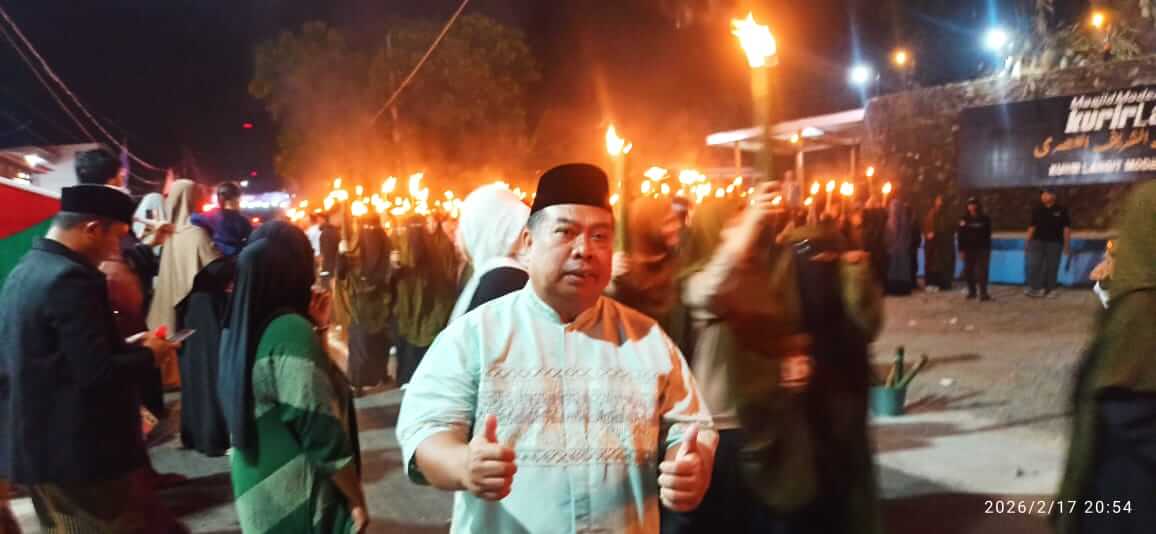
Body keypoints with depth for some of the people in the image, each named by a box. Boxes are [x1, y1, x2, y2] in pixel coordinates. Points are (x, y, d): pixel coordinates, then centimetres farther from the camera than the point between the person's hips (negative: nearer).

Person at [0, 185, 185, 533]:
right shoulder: (71, 279, -21)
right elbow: (97, 373, -25)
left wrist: (125, 346, 11)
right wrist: (148, 353, -9)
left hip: (33, 446, 10)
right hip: (79, 451, -10)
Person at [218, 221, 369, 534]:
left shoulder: (240, 329, 3)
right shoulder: (292, 331, -23)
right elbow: (323, 434, -24)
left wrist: (316, 328, 5)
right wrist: (356, 500, -13)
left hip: (257, 493, 8)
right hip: (297, 505, -8)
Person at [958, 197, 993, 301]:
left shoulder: (985, 219, 2)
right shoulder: (964, 219, 3)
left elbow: (987, 235, 5)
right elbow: (961, 236, -1)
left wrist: (987, 249, -1)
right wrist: (961, 250, -7)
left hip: (982, 249, -2)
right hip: (968, 249, 2)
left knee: (981, 271, -9)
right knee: (968, 271, 4)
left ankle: (983, 293, -9)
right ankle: (971, 291, 17)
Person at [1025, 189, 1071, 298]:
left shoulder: (1061, 210, 2)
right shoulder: (1037, 210, 9)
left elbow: (1066, 228, 2)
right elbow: (1032, 227, 11)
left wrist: (1067, 244, -3)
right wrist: (1028, 242, 6)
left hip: (1054, 242, -1)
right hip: (1038, 241, 2)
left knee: (1052, 267, 3)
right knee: (1034, 265, -7)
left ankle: (1050, 290, 10)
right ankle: (1034, 288, -6)